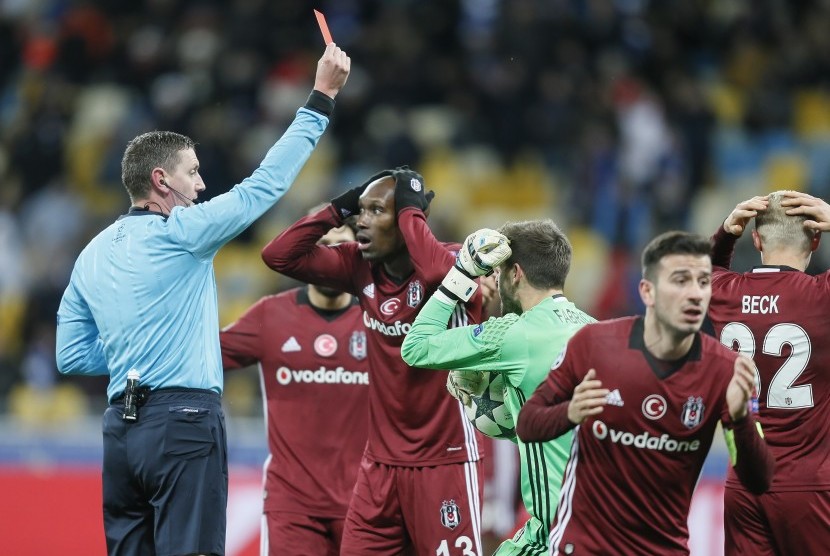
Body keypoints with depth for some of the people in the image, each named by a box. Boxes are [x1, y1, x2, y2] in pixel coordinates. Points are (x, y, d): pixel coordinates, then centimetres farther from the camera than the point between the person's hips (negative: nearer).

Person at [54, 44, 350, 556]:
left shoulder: (93, 255, 14)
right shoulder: (180, 234, -6)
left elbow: (72, 356, 16)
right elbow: (267, 183, -3)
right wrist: (322, 98, 3)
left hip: (121, 428, 7)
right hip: (183, 422, -7)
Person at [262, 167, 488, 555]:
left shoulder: (452, 262, -13)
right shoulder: (362, 267, 4)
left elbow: (443, 275, -37)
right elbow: (279, 256, 4)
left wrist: (409, 212, -22)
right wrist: (338, 209, -1)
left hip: (445, 461, -6)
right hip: (381, 463, 6)